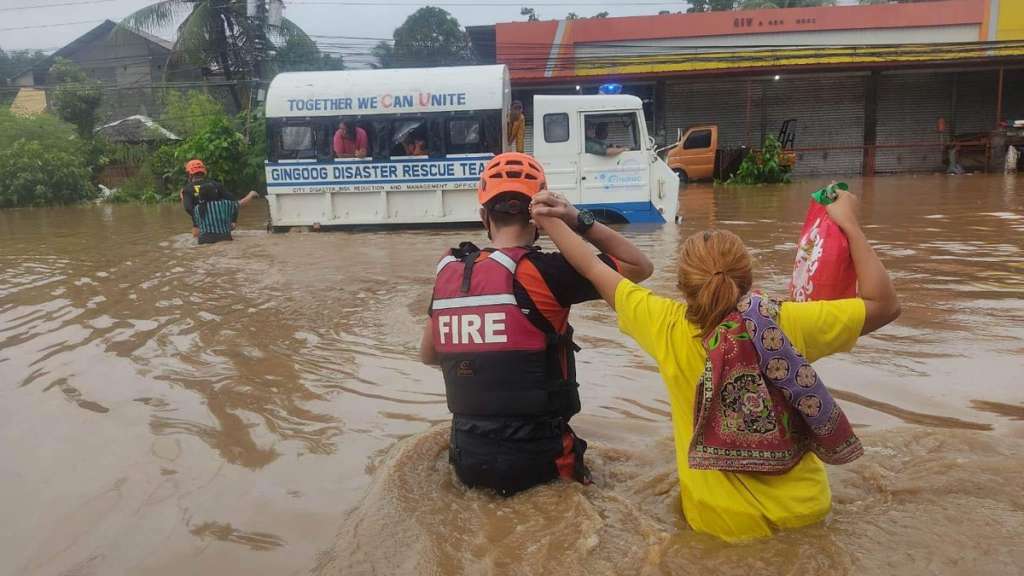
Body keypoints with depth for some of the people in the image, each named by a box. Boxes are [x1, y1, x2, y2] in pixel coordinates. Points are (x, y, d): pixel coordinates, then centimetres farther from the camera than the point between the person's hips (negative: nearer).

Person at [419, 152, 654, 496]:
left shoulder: (448, 273, -1)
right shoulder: (542, 272, -18)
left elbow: (428, 355, 14)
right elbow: (640, 267, -6)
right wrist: (578, 221, -10)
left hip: (468, 461, 6)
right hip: (536, 462, -5)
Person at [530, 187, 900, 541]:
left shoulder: (668, 328, -19)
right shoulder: (788, 324, -20)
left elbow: (596, 271, -5)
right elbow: (884, 304, -7)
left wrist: (552, 221, 8)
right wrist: (849, 223, -3)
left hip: (721, 523, 0)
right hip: (804, 511, 1)